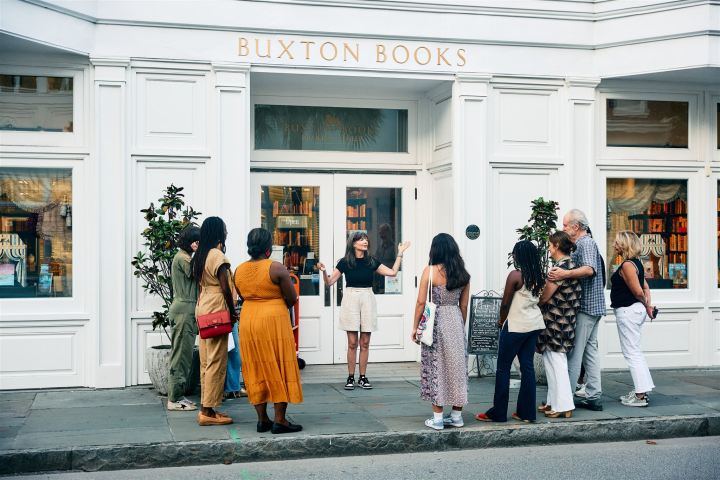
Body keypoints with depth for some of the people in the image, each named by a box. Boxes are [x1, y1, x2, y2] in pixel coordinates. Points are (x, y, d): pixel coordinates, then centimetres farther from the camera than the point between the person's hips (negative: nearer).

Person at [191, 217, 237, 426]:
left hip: (203, 309, 9)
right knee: (216, 362, -5)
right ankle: (209, 412, -4)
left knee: (206, 361, 12)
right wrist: (232, 312, -7)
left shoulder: (200, 255, 13)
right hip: (216, 312, -9)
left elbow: (199, 282, 13)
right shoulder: (218, 256, -13)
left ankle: (206, 407, 17)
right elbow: (225, 288, -16)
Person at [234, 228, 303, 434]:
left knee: (256, 370, 11)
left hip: (248, 323, 6)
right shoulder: (276, 268, -13)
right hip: (274, 321, -5)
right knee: (279, 368, 2)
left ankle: (262, 419, 14)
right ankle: (280, 420, 2)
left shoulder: (239, 270, 3)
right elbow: (292, 298, -8)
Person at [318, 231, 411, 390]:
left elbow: (392, 272, 5)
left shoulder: (371, 261, 6)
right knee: (352, 343, -2)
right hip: (351, 299, -2)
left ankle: (363, 377, 11)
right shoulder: (345, 262, 1)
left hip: (367, 299, 2)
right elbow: (329, 282, 2)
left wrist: (400, 253, 6)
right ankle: (351, 378, 6)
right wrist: (324, 271, -16)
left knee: (365, 342, 4)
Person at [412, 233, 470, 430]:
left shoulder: (430, 271, -8)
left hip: (435, 322, -4)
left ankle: (437, 418, 5)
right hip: (456, 322, 4)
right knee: (457, 366, 12)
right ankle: (457, 415, 19)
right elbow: (464, 305, 9)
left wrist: (415, 327, 1)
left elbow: (421, 302, -8)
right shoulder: (463, 274, 5)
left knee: (436, 367, 3)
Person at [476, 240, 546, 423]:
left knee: (503, 367, 2)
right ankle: (526, 412, 12)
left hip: (516, 326, -7)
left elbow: (505, 303, -10)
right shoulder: (538, 276, 5)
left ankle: (498, 413, 5)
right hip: (534, 324, 7)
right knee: (527, 366, 10)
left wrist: (501, 321, 8)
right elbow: (539, 299, 9)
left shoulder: (515, 275, -14)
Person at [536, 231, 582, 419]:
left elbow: (545, 296, -15)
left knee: (557, 363, -3)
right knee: (552, 362, 16)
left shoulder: (561, 267, -18)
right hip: (562, 322, 10)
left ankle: (563, 406, 2)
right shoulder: (569, 265, 12)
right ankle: (554, 402, 23)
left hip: (555, 323, -10)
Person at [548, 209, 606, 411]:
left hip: (585, 306, -10)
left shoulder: (586, 243, -12)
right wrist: (560, 272, 7)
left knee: (574, 352, -6)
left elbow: (590, 269, -30)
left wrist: (564, 274, -38)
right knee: (590, 349, 11)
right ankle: (594, 396, 14)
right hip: (592, 306, 10)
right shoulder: (582, 244, 19)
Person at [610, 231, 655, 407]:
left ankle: (640, 396, -3)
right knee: (635, 352, 17)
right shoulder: (636, 263, 13)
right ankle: (641, 390, 22)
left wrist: (645, 305, -3)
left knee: (632, 353, -5)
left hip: (628, 311, -10)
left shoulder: (627, 265, -18)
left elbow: (638, 291, -21)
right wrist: (648, 305, 7)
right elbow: (645, 287, 17)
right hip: (636, 310, 10)